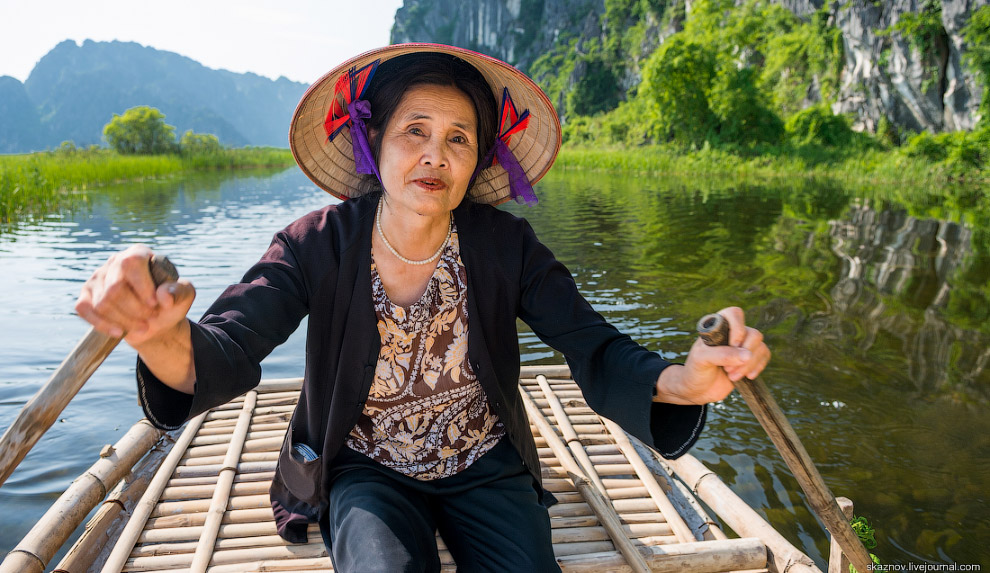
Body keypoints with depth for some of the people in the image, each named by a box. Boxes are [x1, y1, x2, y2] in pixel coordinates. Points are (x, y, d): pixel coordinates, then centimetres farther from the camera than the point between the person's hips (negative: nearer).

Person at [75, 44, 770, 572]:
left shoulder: (505, 246, -12)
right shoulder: (318, 246, -14)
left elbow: (593, 349, -20)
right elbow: (230, 351, -27)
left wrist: (678, 381, -43)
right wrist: (164, 337, -52)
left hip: (485, 466, 2)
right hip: (366, 472, -1)